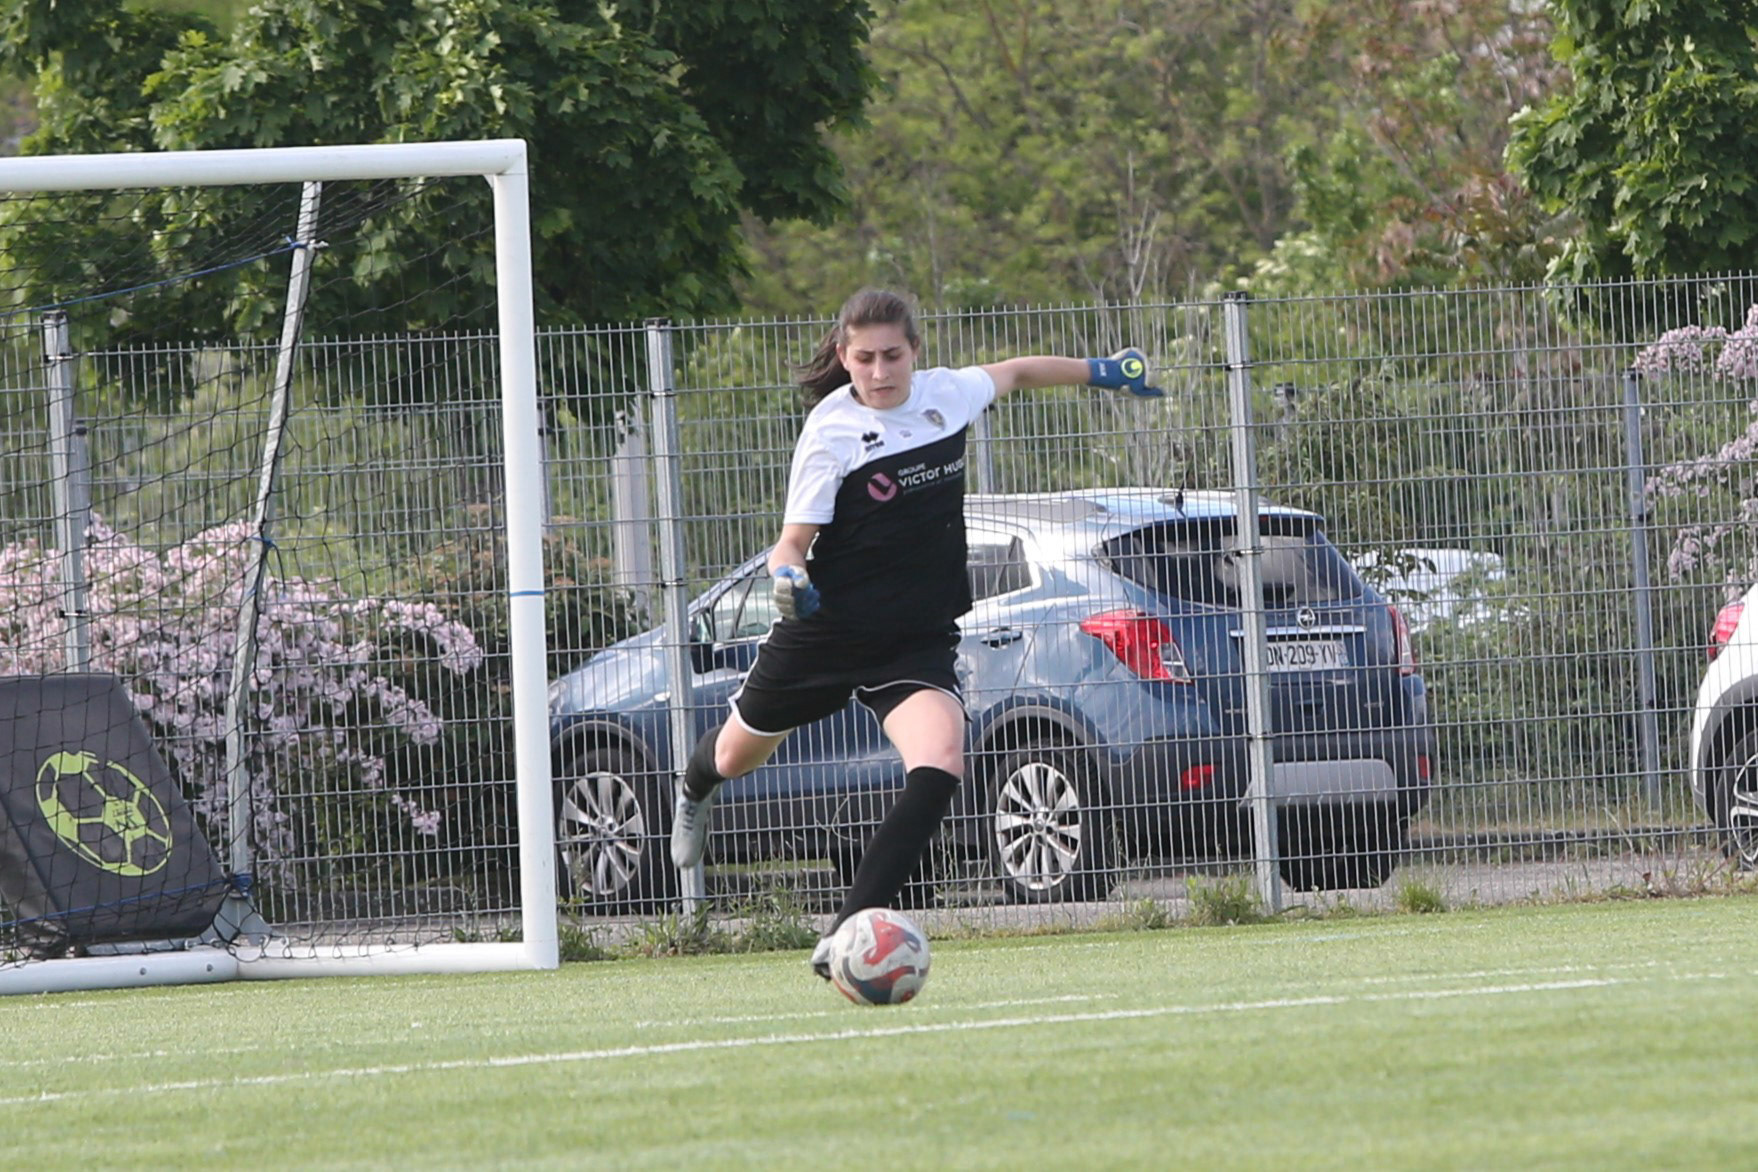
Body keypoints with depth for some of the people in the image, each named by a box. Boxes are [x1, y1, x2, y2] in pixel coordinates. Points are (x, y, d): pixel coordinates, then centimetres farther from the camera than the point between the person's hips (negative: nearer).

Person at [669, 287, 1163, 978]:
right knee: (740, 752, 22)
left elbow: (1011, 373, 19)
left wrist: (1096, 371, 29)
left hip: (918, 643, 2)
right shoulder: (832, 430, -16)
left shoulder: (947, 394, -3)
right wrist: (789, 576, -37)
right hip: (827, 631, -2)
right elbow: (793, 541, -15)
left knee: (940, 764, -26)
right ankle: (695, 790, 63)